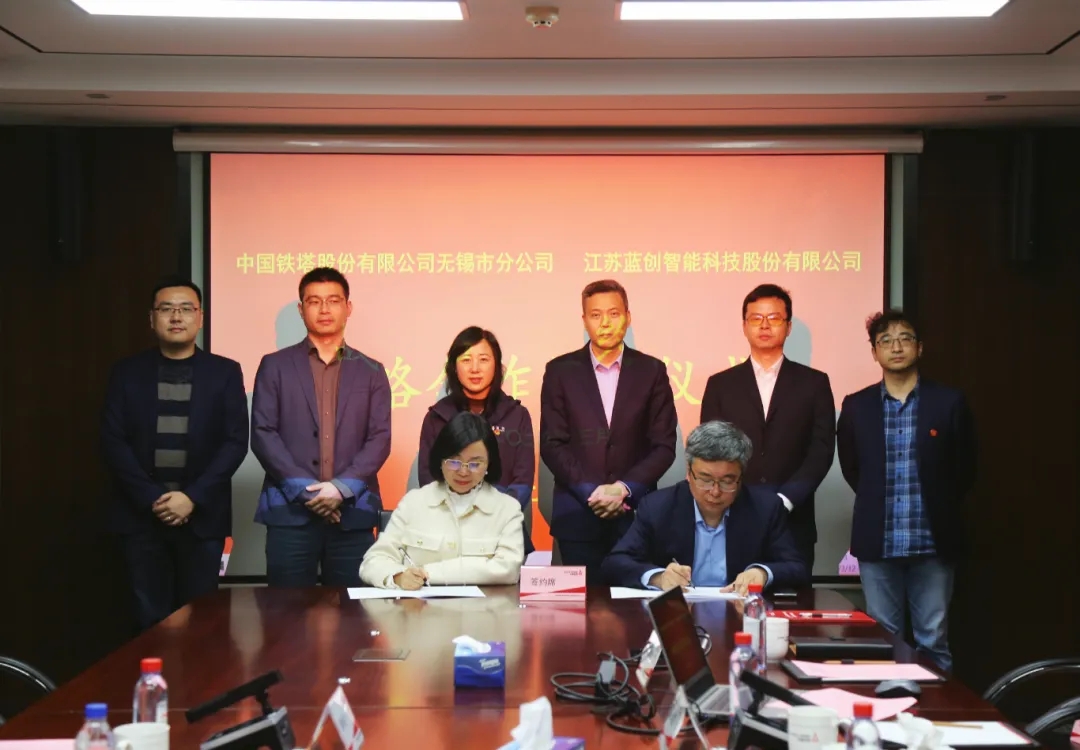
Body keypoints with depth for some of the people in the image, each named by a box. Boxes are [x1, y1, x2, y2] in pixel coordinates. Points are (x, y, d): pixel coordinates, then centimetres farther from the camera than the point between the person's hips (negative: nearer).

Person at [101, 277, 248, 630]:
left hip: (202, 515, 0)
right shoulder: (127, 372, 7)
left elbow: (236, 442, -1)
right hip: (142, 515, 1)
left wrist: (193, 497, -12)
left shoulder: (225, 372, 5)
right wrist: (151, 498, -10)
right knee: (150, 619, 1)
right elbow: (113, 441, 1)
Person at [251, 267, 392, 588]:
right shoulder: (275, 366, 9)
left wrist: (342, 487, -11)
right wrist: (305, 489, -10)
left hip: (353, 513, 1)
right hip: (290, 511, -1)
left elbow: (380, 439, 5)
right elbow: (262, 434, 1)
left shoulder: (371, 372, 14)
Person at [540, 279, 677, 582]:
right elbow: (552, 444, 0)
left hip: (636, 512, 1)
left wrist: (624, 488, -9)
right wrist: (590, 492, -10)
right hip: (577, 514, 0)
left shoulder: (651, 371, 6)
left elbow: (664, 445, 3)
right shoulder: (560, 371, 5)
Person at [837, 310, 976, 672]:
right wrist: (879, 502, 11)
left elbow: (964, 471, 7)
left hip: (933, 542, -1)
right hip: (877, 542, 2)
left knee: (933, 640, 5)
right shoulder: (856, 406, 4)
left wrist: (938, 509, 8)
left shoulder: (949, 402, -1)